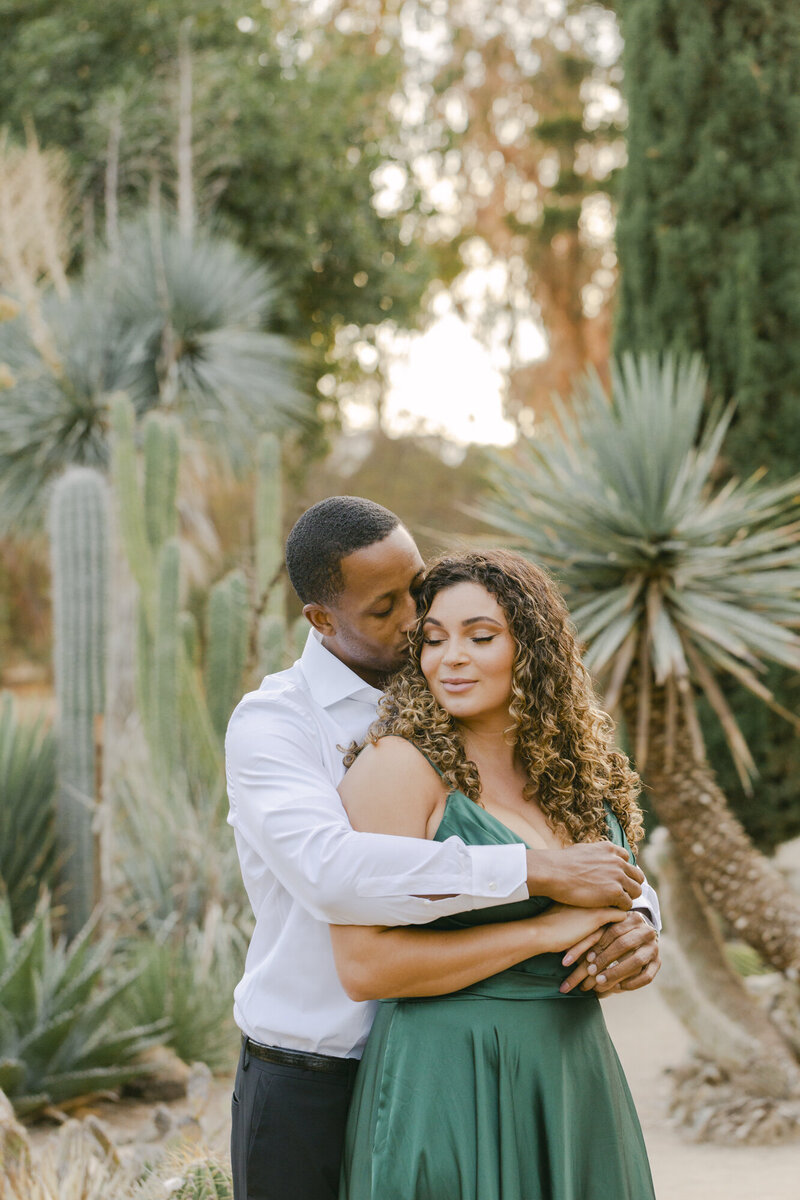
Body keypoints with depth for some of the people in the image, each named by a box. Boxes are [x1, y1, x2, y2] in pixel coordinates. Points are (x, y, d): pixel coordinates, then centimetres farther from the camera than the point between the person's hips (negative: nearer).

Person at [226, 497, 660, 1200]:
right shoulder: (269, 726, -11)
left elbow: (600, 852, 7)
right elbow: (331, 873, -31)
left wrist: (638, 922, -18)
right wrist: (543, 872, -33)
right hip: (309, 1095, -5)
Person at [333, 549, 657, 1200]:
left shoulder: (572, 767, 8)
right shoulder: (399, 765, -11)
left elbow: (622, 910, 23)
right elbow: (365, 965, -17)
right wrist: (543, 932, -16)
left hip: (573, 1073, 6)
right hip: (449, 1084, -6)